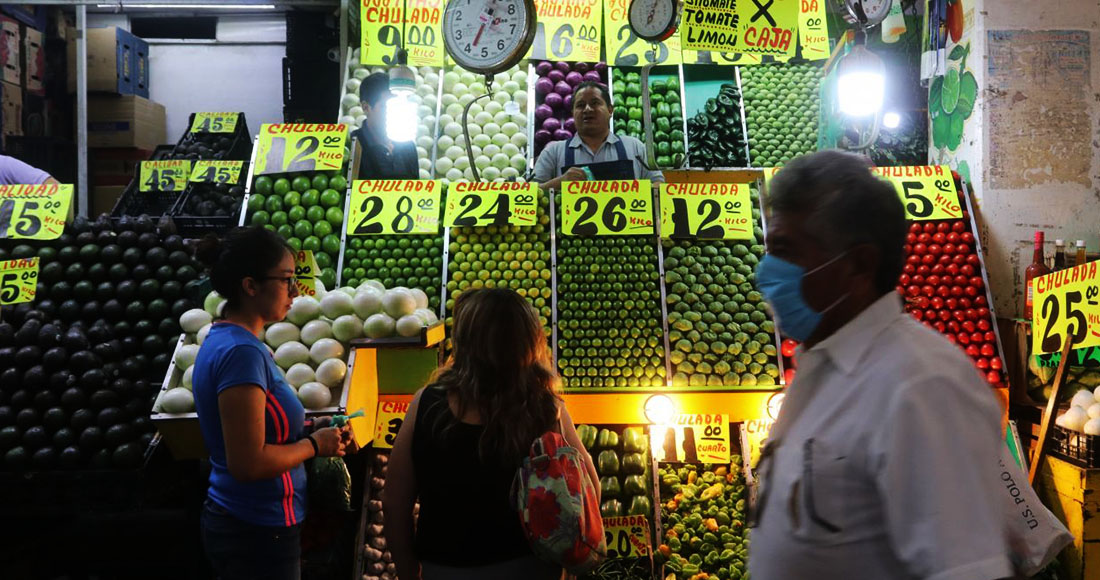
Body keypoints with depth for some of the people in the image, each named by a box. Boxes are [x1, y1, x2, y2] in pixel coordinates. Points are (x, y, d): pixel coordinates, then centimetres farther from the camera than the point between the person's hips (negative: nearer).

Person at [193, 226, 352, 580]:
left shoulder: (222, 340, 7)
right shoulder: (242, 352, -22)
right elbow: (249, 463, -26)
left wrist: (307, 430, 4)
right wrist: (314, 444, -13)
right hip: (259, 533, -9)